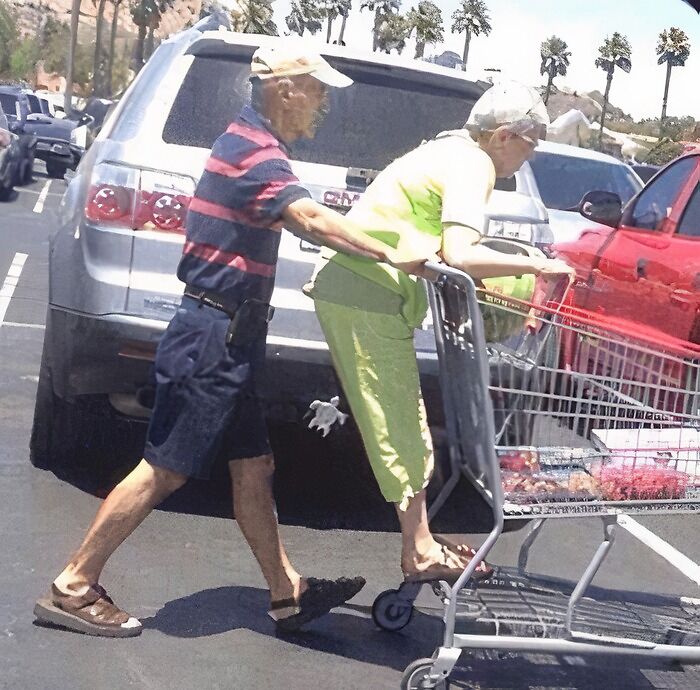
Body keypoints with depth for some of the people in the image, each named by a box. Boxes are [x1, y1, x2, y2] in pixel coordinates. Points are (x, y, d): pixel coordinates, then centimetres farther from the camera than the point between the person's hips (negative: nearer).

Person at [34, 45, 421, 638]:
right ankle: (73, 589, 7)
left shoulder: (249, 142, 16)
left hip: (227, 340, 10)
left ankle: (288, 594, 20)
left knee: (253, 467, 12)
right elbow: (313, 221, -33)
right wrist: (394, 256, -37)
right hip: (213, 338, -10)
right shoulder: (256, 152, -16)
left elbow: (296, 218, 26)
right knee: (164, 469, -4)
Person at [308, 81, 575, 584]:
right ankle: (420, 553, 5)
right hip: (367, 297, -10)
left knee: (405, 427, 14)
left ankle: (421, 542, 22)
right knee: (399, 430, -4)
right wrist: (537, 266, -19)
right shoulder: (472, 164, -14)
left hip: (357, 289, 10)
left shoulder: (453, 150, 16)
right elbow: (460, 255, -29)